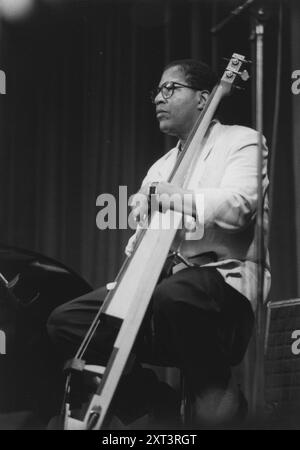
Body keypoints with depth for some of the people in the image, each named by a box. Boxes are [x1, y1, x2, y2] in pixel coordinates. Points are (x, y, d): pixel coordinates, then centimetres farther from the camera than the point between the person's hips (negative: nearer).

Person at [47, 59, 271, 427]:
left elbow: (238, 205, -16)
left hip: (226, 277, -7)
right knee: (66, 321, -9)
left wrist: (172, 197, -27)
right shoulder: (160, 167, 26)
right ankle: (158, 405, 0)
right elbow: (140, 242, 21)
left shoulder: (241, 142, 5)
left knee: (173, 294, -42)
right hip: (164, 281, 7)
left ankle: (213, 392, -14)